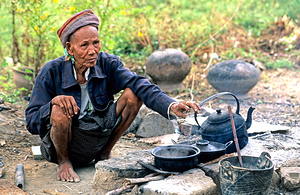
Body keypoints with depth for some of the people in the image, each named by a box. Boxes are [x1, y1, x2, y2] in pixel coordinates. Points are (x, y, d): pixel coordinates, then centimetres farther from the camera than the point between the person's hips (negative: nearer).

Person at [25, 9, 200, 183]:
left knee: (133, 94, -14)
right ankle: (63, 161, -3)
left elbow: (139, 84, -26)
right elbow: (31, 122, -16)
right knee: (60, 111, -35)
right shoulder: (51, 72, -17)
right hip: (61, 144, -3)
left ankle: (105, 153, 5)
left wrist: (171, 105, -42)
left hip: (97, 141, 3)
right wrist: (54, 101, -36)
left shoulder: (107, 63, -11)